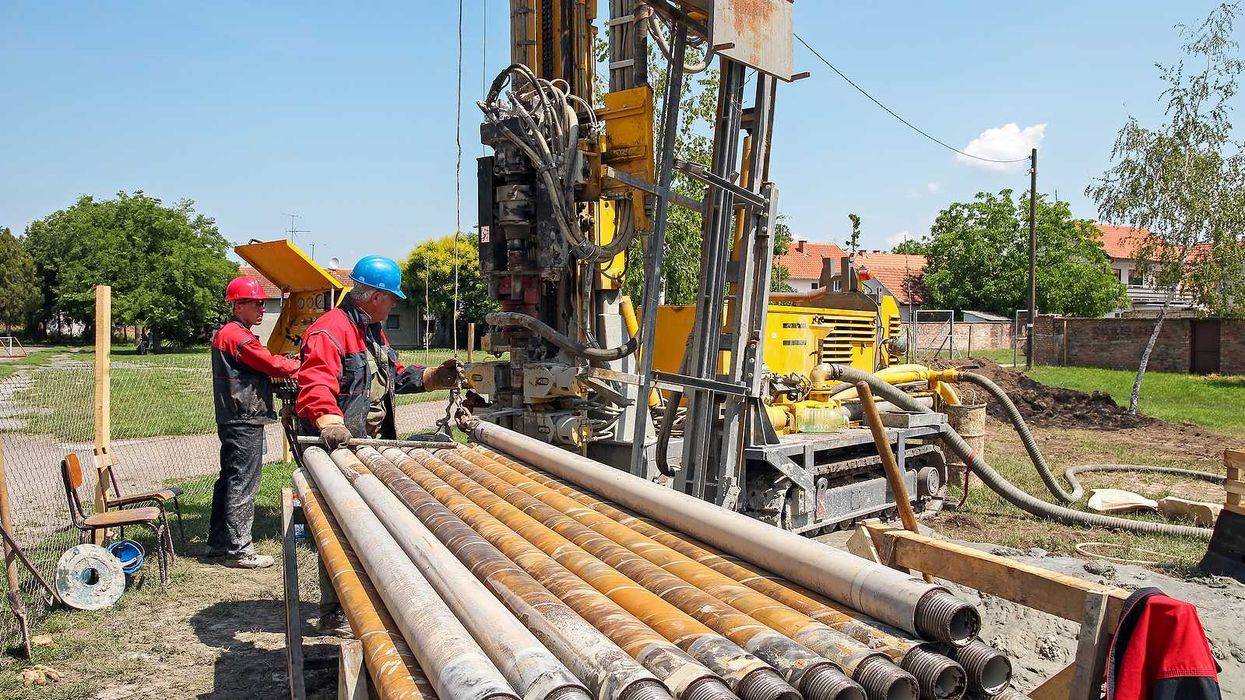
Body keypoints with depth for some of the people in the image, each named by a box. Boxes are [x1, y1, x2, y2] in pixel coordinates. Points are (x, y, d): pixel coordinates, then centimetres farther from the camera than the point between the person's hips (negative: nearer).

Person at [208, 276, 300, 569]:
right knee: (242, 486, -6)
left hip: (232, 420, 11)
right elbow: (273, 365, -16)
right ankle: (239, 550, 0)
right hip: (245, 422, -11)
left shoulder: (224, 333, 18)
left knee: (228, 480, 17)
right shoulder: (238, 336, -15)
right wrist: (302, 366, 0)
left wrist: (285, 361, 3)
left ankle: (218, 542, 26)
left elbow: (261, 365, 17)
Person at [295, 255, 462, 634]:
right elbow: (315, 385, -32)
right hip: (339, 448, -10)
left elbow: (396, 377, 26)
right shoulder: (329, 331, -18)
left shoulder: (374, 332, 17)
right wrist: (329, 422, -48)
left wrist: (434, 376, 16)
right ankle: (334, 614, 10)